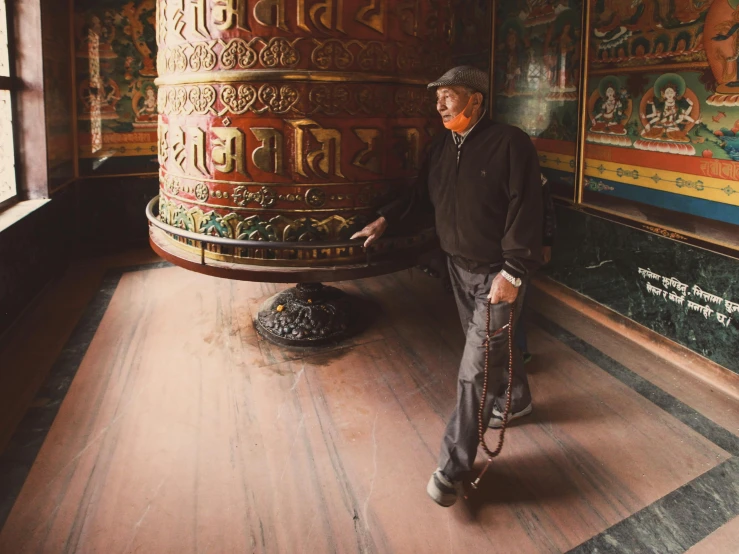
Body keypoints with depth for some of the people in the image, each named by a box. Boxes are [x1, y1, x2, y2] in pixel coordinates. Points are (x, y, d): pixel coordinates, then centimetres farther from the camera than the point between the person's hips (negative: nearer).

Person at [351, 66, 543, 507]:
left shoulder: (510, 143, -17)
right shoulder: (441, 146, 6)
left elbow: (525, 210, -21)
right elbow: (421, 195, 19)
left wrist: (512, 272, -24)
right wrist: (386, 219, 10)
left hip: (497, 272, -7)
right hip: (459, 266, 7)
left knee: (475, 367, -7)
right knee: (492, 343, 24)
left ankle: (455, 465, 2)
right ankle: (516, 399, 51)